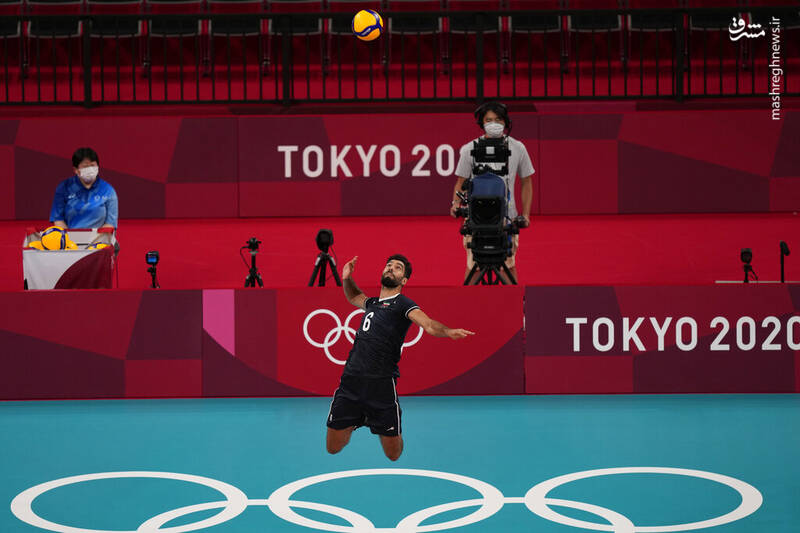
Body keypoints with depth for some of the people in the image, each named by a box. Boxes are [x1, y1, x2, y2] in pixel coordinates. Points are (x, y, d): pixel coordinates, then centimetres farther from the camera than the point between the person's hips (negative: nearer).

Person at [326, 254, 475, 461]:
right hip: (351, 380, 5)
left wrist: (448, 331, -39)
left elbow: (428, 324, -18)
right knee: (333, 448, 5)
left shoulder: (402, 304, 0)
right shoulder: (373, 303, 21)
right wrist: (347, 278, 25)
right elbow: (354, 297, 45)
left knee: (393, 454, 0)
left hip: (381, 383, -5)